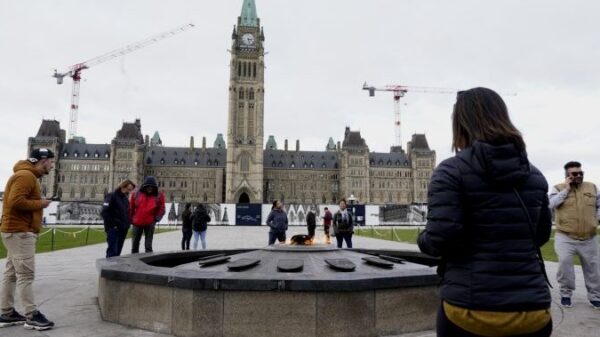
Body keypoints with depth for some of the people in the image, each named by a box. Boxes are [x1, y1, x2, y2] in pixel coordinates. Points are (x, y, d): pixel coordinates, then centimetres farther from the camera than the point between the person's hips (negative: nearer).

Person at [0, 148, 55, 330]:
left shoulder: (29, 176, 18)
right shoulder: (25, 175, -15)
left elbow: (24, 200, 17)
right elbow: (15, 201, -25)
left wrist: (38, 203, 4)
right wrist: (39, 203, -14)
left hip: (18, 231, 10)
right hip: (20, 232, -10)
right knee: (26, 275, -8)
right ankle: (32, 316, -4)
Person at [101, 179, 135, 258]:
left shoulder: (125, 199, 17)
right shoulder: (111, 196, -7)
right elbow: (104, 212, -14)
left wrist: (127, 224, 9)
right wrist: (112, 225, -15)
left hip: (123, 230, 7)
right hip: (113, 229, -7)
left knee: (118, 252, 10)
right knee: (112, 251, -9)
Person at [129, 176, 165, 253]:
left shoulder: (159, 195, -5)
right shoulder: (136, 194, -3)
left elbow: (161, 209, 0)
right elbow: (131, 208, 8)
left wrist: (156, 219, -11)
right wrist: (130, 220, 7)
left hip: (150, 224, -2)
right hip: (137, 223, 2)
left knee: (148, 245, 2)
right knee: (135, 244, 13)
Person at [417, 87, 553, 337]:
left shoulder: (451, 171, -10)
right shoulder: (534, 174, 6)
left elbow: (441, 238, -19)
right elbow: (541, 235, 15)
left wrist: (423, 240, 2)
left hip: (471, 309, -4)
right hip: (532, 310, 4)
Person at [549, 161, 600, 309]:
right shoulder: (558, 188, 0)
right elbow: (551, 204, -16)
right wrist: (566, 189, -15)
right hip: (565, 237, -4)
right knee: (564, 261, -21)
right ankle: (565, 293, -4)